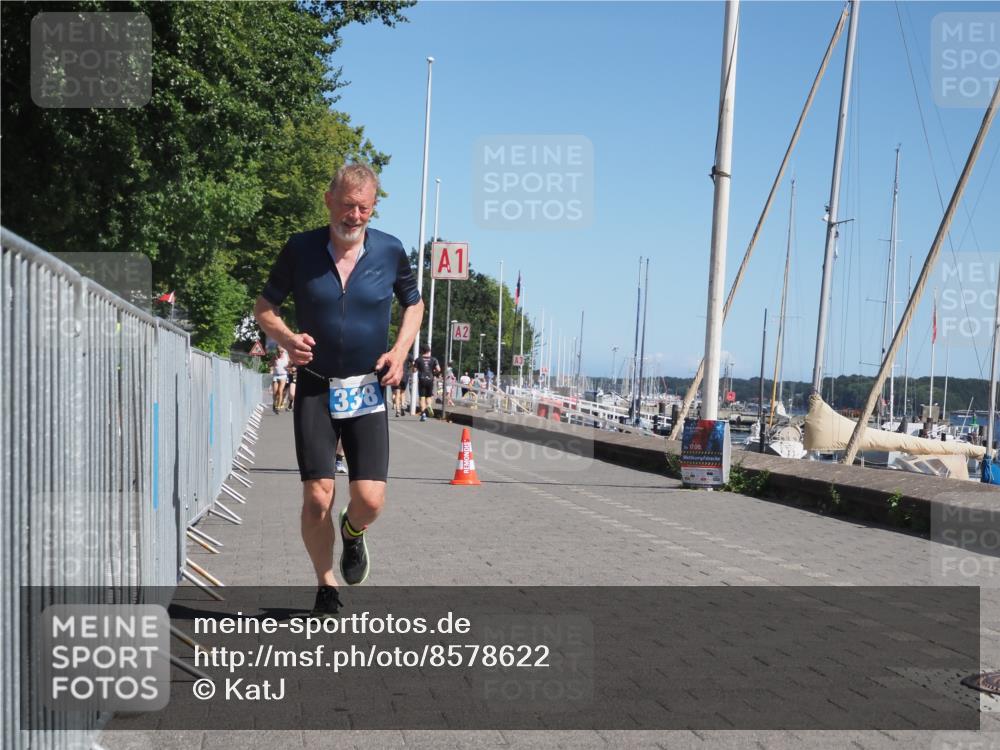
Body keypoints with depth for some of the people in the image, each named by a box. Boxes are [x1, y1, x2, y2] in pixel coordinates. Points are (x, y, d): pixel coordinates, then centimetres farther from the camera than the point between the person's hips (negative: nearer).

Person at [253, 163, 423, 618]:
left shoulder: (390, 251, -2)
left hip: (367, 391, 0)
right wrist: (285, 337, -14)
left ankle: (353, 534, 29)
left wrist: (400, 350, -2)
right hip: (315, 388, 0)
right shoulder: (300, 249, -4)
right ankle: (326, 588, 17)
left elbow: (414, 304, 15)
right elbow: (264, 307, 7)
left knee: (370, 499, -9)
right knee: (316, 498, -6)